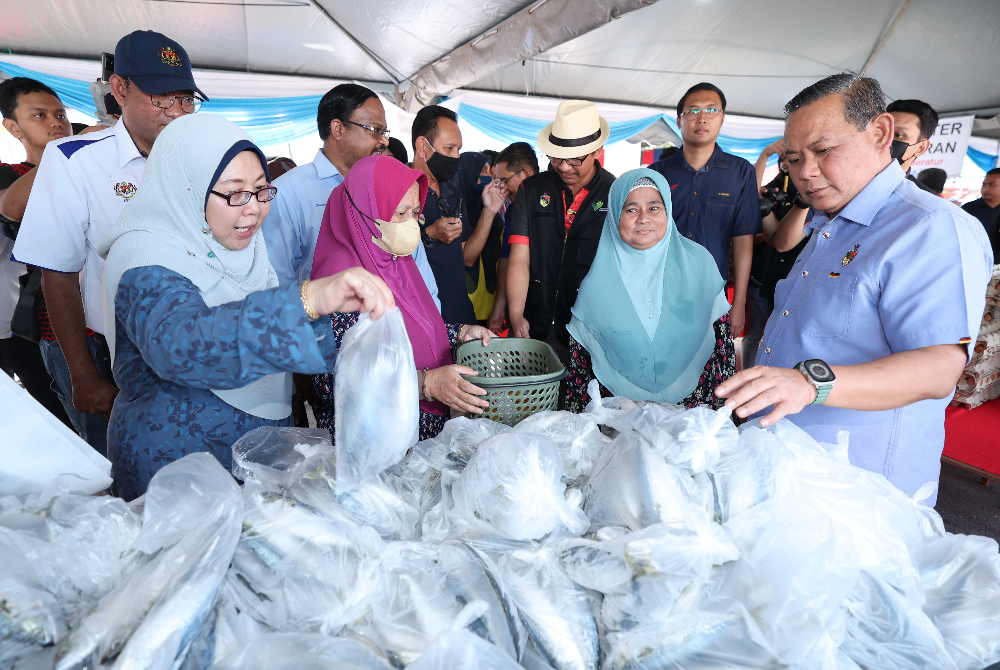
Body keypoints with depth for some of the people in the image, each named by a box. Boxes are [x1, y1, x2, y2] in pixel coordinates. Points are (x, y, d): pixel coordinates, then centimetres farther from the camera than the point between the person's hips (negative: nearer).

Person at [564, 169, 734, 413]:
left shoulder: (698, 263, -1)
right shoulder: (598, 283, -5)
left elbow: (722, 338, 5)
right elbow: (579, 357, 1)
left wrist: (724, 409, 4)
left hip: (693, 404, 1)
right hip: (620, 410, 0)